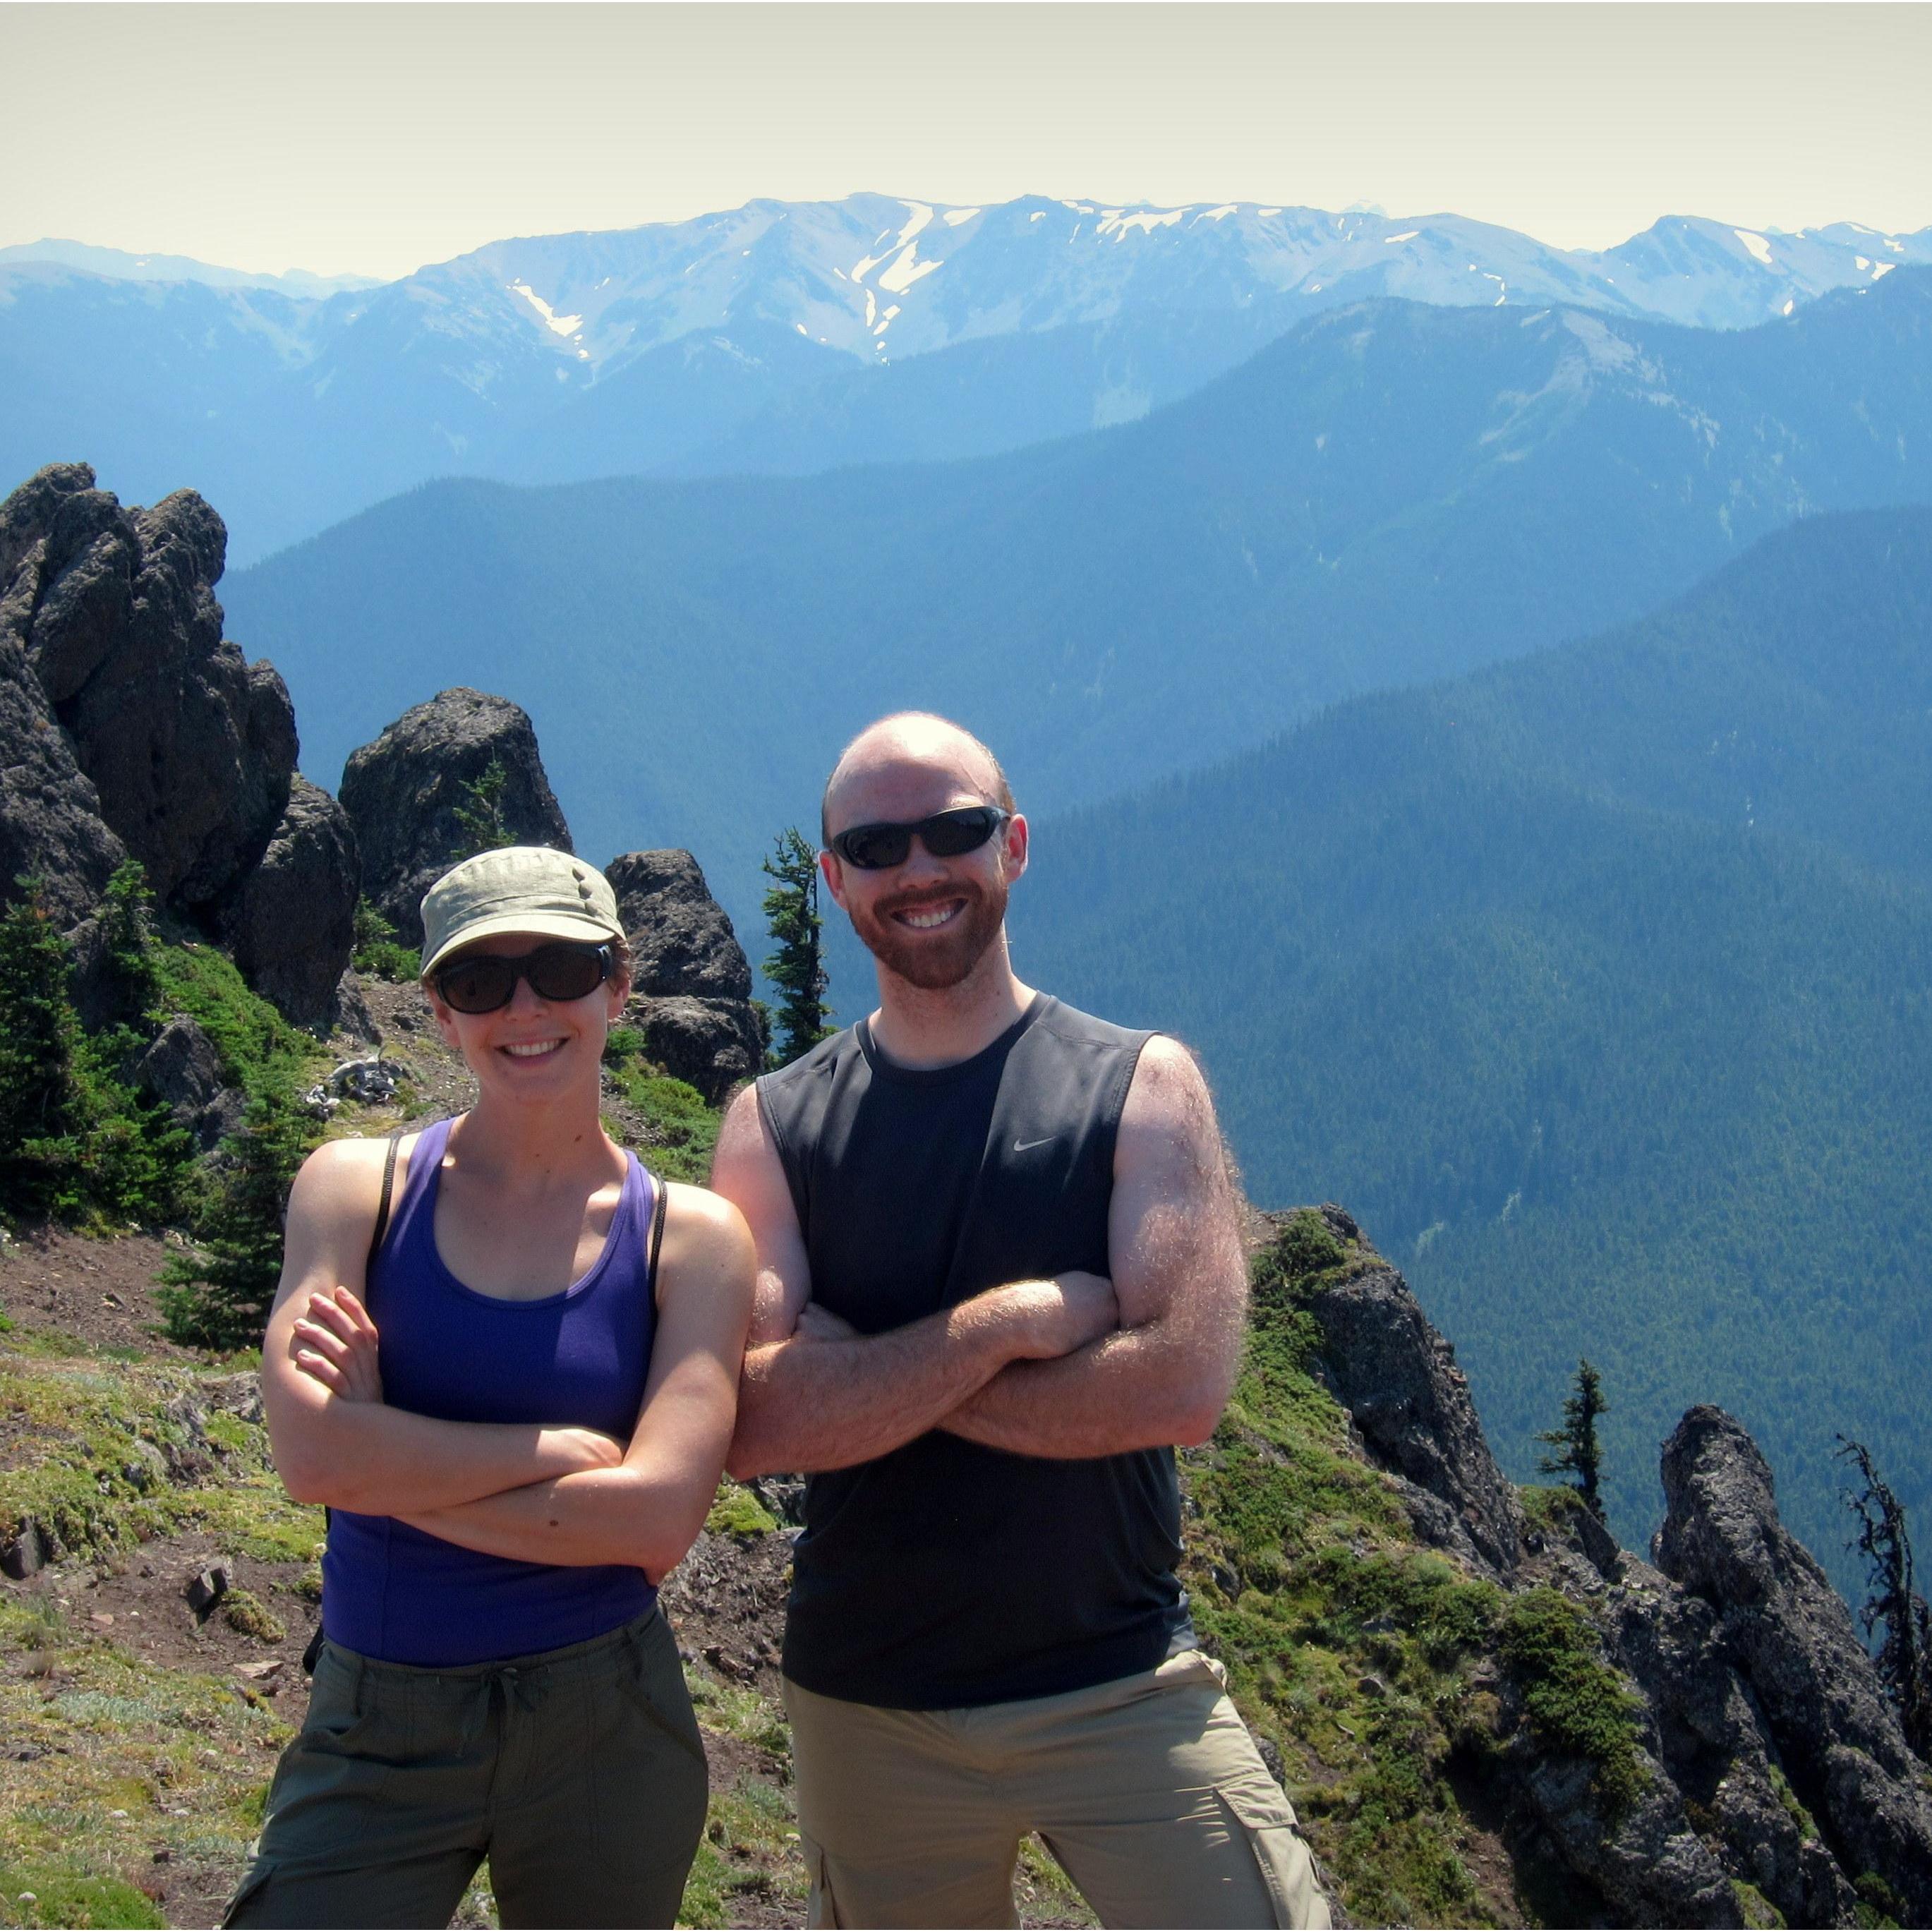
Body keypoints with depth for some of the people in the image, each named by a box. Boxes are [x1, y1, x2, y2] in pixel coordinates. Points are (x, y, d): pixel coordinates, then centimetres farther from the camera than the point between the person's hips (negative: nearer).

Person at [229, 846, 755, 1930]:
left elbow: (662, 1514, -16)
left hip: (607, 1728, 0)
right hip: (378, 1731, 0)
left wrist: (396, 1464, -14)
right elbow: (313, 1454, -16)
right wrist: (568, 1450, -14)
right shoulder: (358, 1189, -2)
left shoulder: (691, 1238, -3)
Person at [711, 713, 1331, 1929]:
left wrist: (865, 1378, -14)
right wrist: (1008, 1323, -19)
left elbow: (1185, 1385, -17)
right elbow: (751, 1423, -13)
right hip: (868, 1714, 2)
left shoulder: (1140, 1086, -4)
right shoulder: (775, 1127, 0)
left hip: (1125, 1692, -1)